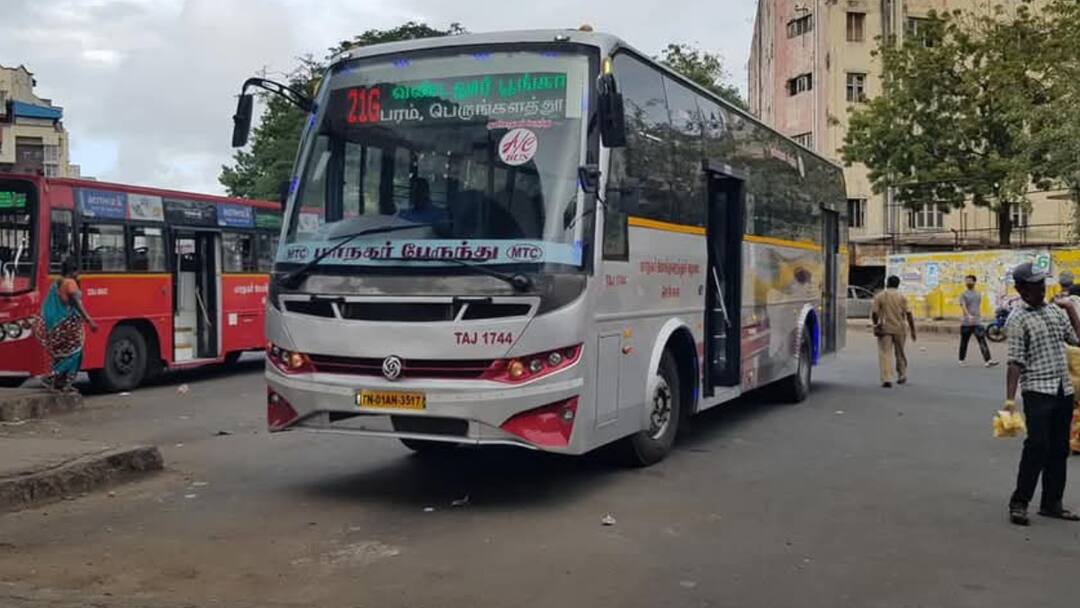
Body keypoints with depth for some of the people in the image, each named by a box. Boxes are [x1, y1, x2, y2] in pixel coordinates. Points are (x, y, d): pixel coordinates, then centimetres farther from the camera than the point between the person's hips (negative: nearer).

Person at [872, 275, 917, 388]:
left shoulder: (879, 296, 0)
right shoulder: (901, 297, 2)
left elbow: (874, 313, -7)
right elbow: (908, 315, -2)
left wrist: (876, 324, 8)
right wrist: (912, 330, 3)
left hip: (884, 329, -2)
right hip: (899, 328, 2)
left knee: (885, 354, -3)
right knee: (900, 353, 18)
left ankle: (886, 379, -14)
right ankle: (902, 375, 30)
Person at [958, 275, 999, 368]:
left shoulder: (978, 294, 14)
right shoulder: (964, 294, -2)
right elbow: (963, 306, -16)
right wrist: (969, 316, -31)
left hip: (977, 322, 3)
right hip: (966, 323, -3)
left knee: (982, 341, -9)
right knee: (964, 342, 7)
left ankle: (988, 361, -17)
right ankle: (962, 359, 22)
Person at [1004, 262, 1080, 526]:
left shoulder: (1056, 311, 11)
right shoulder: (1019, 319, -7)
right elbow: (1015, 362, -12)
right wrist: (1010, 398, -17)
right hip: (1037, 391, -6)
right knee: (1037, 446, -11)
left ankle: (1052, 503, 19)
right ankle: (1019, 503, -1)